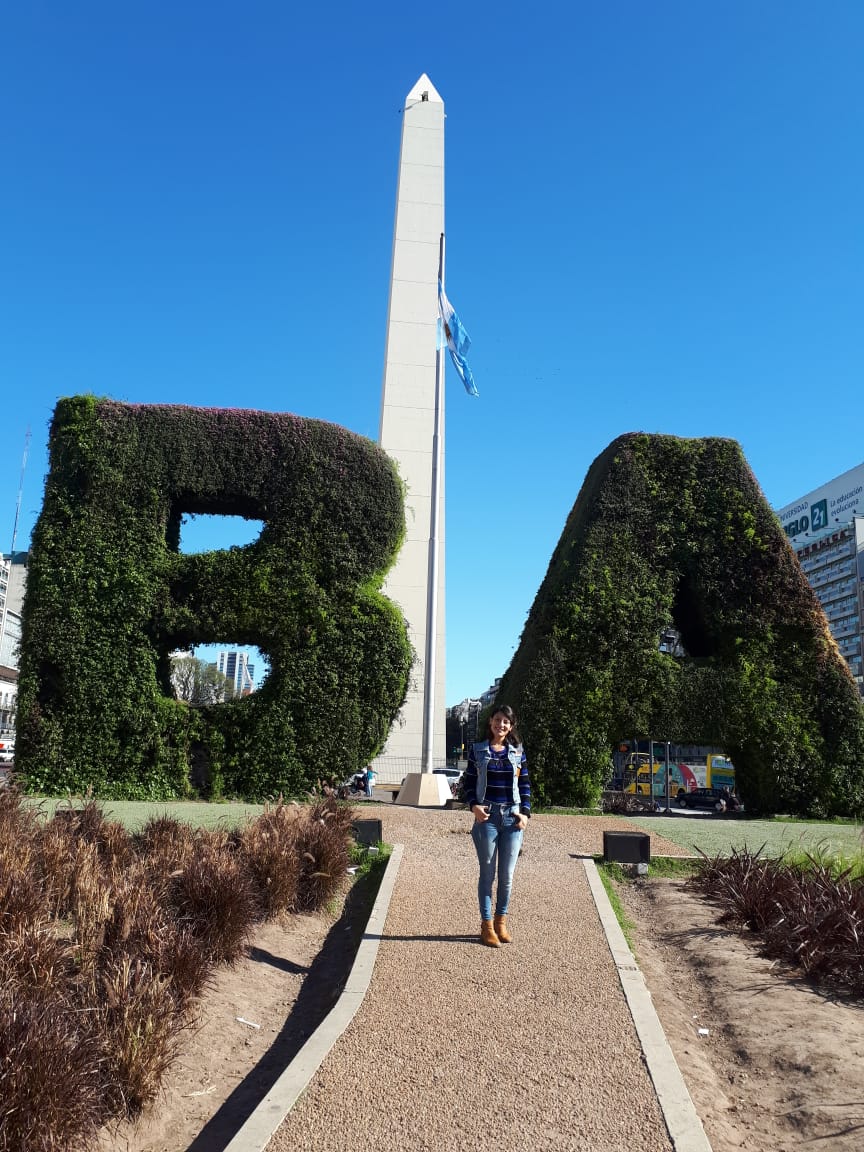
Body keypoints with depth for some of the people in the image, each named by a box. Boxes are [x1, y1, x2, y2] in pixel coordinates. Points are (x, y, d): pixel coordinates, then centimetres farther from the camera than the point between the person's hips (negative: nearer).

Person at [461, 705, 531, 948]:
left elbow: (525, 784, 11)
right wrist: (473, 806, -10)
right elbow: (468, 782, 5)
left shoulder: (517, 752, 7)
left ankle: (501, 921, 22)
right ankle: (487, 925, 12)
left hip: (512, 817, 2)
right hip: (486, 817, -2)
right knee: (487, 873, 2)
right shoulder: (478, 750, 3)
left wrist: (525, 812, 0)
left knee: (507, 875, 7)